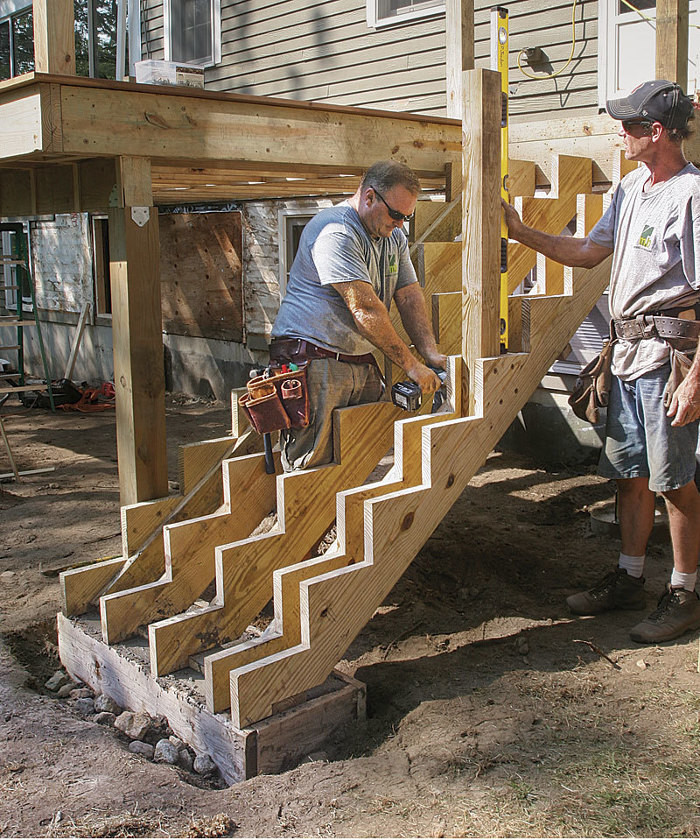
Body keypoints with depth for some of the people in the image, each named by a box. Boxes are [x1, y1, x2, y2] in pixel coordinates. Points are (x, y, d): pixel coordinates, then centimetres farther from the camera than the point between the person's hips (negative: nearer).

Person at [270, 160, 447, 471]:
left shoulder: (394, 236, 16)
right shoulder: (335, 232, -15)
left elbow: (410, 297, 13)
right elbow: (366, 310, -21)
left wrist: (431, 353, -3)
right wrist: (411, 365, -17)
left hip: (363, 362, 9)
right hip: (315, 361, -9)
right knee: (312, 468, -10)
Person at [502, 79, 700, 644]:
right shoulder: (632, 186, 13)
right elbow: (589, 252, 22)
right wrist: (521, 232, 16)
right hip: (628, 349, 9)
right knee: (629, 472, 15)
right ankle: (629, 578, 28)